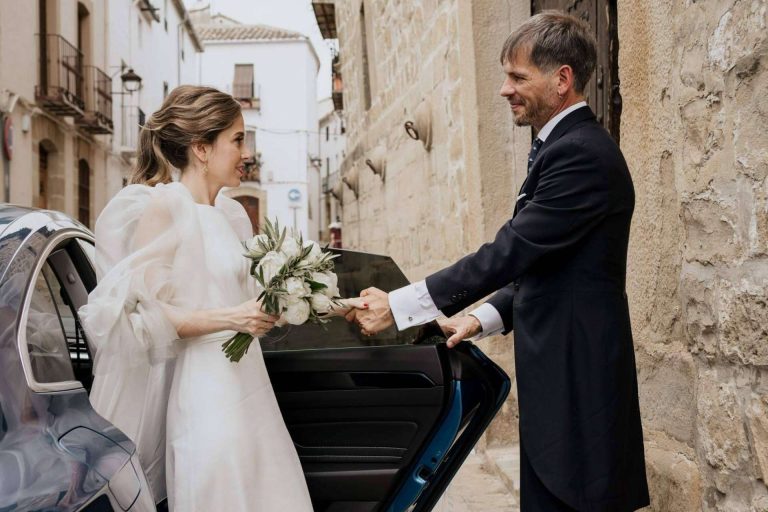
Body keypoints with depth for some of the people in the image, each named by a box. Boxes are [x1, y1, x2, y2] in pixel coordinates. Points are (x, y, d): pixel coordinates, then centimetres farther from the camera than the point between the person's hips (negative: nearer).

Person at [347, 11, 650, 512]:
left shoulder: (580, 153, -18)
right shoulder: (570, 146, 15)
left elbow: (510, 251, -21)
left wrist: (397, 306, -16)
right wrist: (483, 318, 6)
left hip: (576, 377, -10)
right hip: (563, 372, 10)